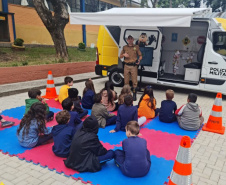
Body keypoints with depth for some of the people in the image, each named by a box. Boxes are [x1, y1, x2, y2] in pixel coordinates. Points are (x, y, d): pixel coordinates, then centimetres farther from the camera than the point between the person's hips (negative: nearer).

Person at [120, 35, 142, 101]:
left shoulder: (136, 47, 9)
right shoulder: (124, 47, 14)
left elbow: (140, 55, 10)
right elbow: (120, 56, 18)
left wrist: (139, 60, -12)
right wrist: (124, 55, -4)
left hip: (134, 66, -2)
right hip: (126, 66, 2)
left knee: (134, 81, -4)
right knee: (126, 81, 5)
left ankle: (134, 95, 3)